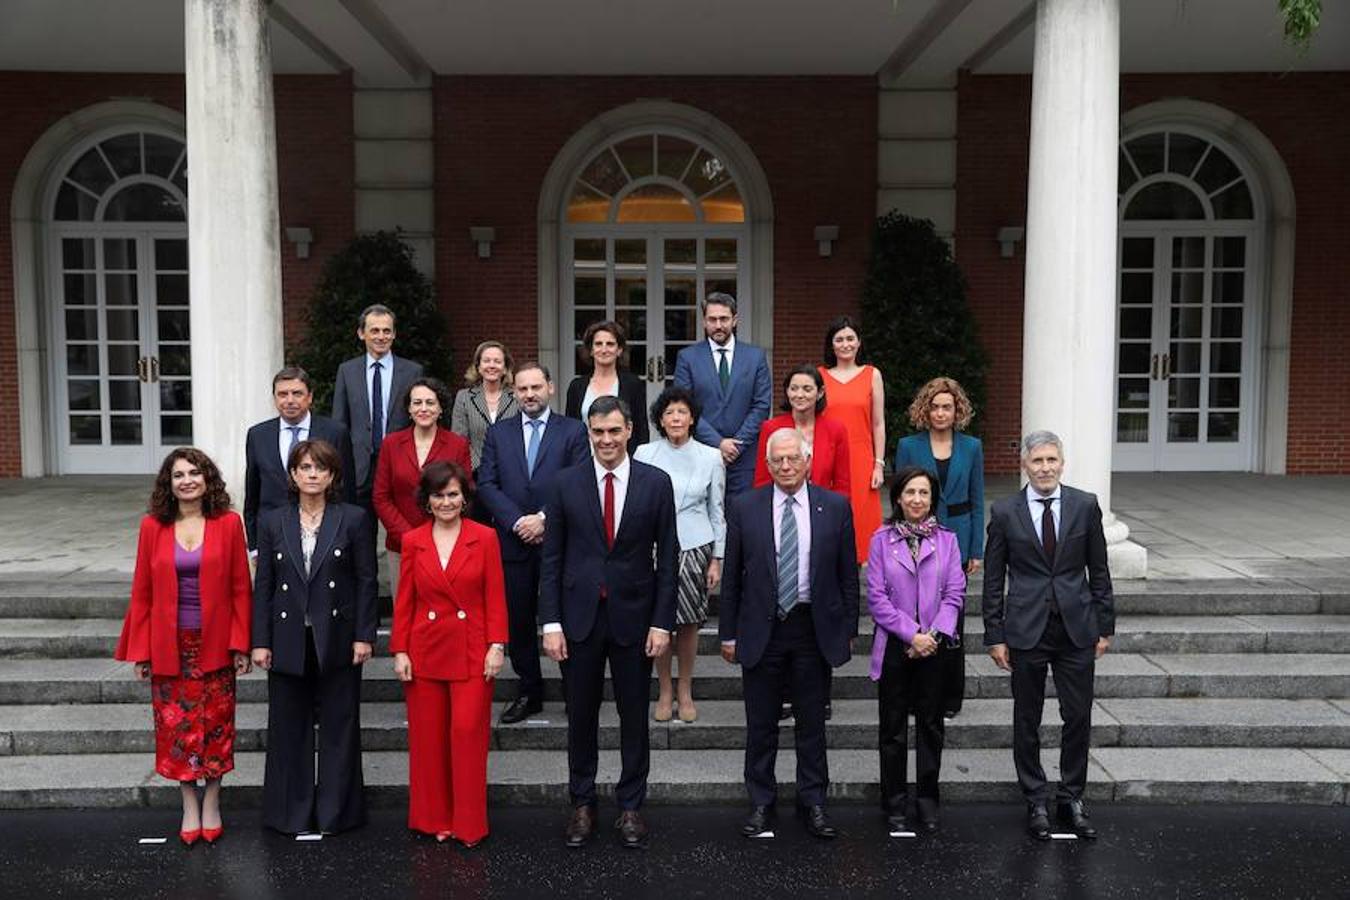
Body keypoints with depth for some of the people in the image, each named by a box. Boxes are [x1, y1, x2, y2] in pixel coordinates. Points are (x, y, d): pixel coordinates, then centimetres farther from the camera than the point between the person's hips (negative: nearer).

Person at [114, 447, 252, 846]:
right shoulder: (153, 527, -1)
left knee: (215, 723, 8)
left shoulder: (228, 523, -4)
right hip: (169, 646, 1)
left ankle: (211, 804, 24)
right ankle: (190, 806, 22)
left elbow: (240, 588, -3)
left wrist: (241, 644, -6)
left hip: (215, 644, -1)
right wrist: (140, 650, 0)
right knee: (177, 725, 7)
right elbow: (142, 592, 2)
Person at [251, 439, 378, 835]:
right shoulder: (272, 523, 4)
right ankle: (291, 812, 23)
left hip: (337, 639, -2)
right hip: (288, 641, 2)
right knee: (289, 727, 10)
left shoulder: (353, 519, -2)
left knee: (339, 726, 7)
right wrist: (260, 641, -1)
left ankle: (336, 810, 19)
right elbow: (263, 585, 4)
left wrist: (364, 635, -7)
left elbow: (366, 580, -2)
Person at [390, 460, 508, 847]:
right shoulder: (412, 541, 4)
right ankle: (434, 819, 22)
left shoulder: (484, 538, -1)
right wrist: (399, 651, 0)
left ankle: (468, 823, 10)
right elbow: (404, 602, 5)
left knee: (468, 733, -4)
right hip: (425, 652, 2)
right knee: (428, 738, 8)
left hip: (472, 653, -2)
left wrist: (497, 646, -8)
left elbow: (495, 597, -1)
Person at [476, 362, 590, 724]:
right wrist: (517, 522, -10)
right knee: (518, 622, 9)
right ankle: (528, 692, 22)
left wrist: (544, 518, -13)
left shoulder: (573, 431, 2)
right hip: (513, 542, 3)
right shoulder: (498, 433, 11)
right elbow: (486, 485, 3)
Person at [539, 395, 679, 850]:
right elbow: (551, 558, 1)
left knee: (634, 717, 10)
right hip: (580, 616, 1)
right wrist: (551, 621, -5)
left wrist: (662, 622, -5)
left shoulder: (656, 483, -2)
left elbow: (667, 557, -1)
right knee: (581, 716, 11)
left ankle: (631, 807, 24)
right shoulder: (566, 483, -1)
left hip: (633, 616, 0)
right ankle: (582, 804, 27)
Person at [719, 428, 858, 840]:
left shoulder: (835, 507, 0)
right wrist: (728, 632, 1)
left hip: (814, 629, 0)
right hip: (761, 630, 0)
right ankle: (761, 803, 25)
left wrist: (849, 628, 3)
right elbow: (732, 575, 2)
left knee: (812, 722, 11)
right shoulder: (744, 508, -1)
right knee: (760, 724, 10)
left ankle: (813, 802, 25)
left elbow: (847, 573, 5)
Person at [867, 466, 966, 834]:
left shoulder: (946, 539, 3)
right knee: (893, 728, 6)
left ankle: (928, 797, 23)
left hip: (935, 646, 1)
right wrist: (911, 635, -12)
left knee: (931, 724, 10)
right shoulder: (882, 540, -1)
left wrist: (935, 634, -13)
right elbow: (877, 597, -6)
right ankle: (895, 803, 17)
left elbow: (955, 593, 0)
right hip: (894, 646, -1)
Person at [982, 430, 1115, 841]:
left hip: (1077, 628, 1)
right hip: (1026, 630, -1)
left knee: (1078, 717, 7)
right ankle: (1036, 801, 22)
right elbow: (993, 580, 1)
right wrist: (995, 636, -2)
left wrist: (1105, 626, 5)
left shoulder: (1085, 506, 1)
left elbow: (1099, 571, 6)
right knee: (1027, 721, 8)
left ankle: (1072, 798, 24)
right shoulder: (1004, 512, -2)